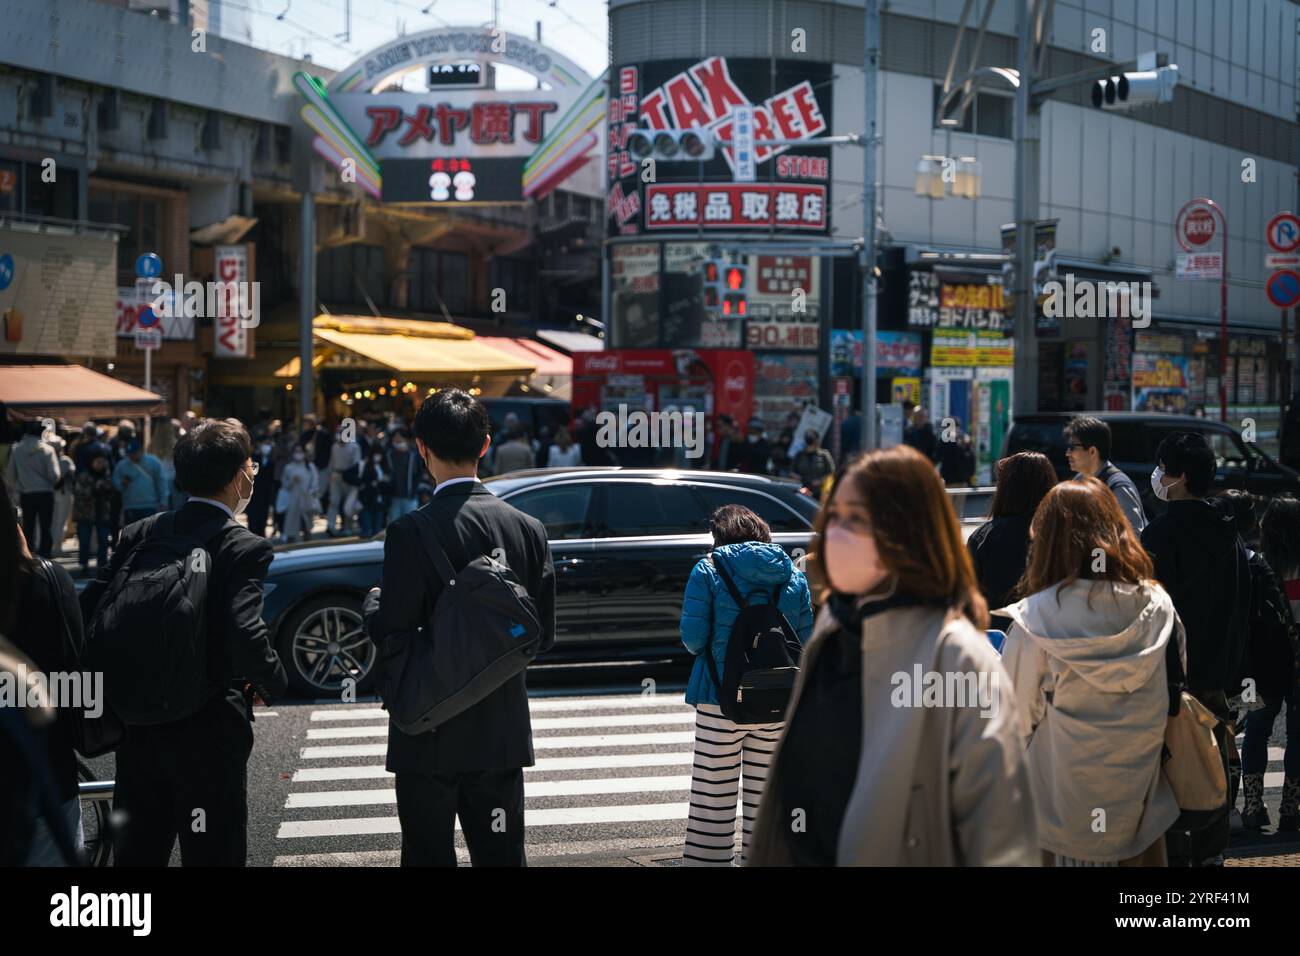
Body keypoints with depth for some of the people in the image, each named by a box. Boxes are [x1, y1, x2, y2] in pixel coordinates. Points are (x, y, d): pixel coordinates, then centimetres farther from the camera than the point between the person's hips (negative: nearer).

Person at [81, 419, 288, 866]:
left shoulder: (140, 534, 2)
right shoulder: (244, 548, -14)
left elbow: (89, 610, -3)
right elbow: (245, 636, -25)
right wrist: (273, 683, -5)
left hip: (138, 726, 5)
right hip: (210, 731, -5)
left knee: (136, 851, 18)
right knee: (212, 854, 7)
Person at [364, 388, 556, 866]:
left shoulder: (410, 532, -16)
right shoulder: (528, 529, -1)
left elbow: (391, 638, -17)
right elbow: (543, 637, 2)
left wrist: (373, 603, 4)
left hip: (430, 738, -4)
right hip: (503, 734, 4)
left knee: (429, 856, 7)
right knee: (502, 855, 12)